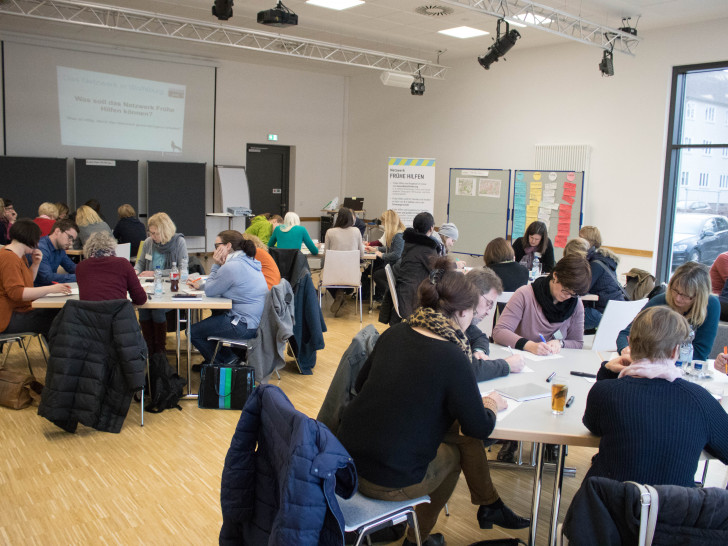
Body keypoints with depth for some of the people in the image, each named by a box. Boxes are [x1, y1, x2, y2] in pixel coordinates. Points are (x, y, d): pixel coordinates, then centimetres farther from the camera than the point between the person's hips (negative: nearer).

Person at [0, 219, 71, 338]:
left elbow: (27, 282, 27)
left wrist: (35, 264, 10)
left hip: (21, 310, 10)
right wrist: (50, 289, -29)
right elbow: (16, 293, -26)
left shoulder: (19, 256, 16)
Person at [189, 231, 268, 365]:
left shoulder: (231, 267, -19)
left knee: (193, 332, 1)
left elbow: (210, 291, -7)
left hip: (245, 327, -10)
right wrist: (201, 284, 14)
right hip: (257, 321, 10)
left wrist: (216, 265, -2)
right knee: (212, 318, 30)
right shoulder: (248, 261, 13)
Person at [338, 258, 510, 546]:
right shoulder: (452, 359, -19)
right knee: (453, 453, 22)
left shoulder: (394, 333, -2)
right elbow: (479, 428, -10)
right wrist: (491, 406, 11)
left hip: (347, 458, 6)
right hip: (388, 482, -5)